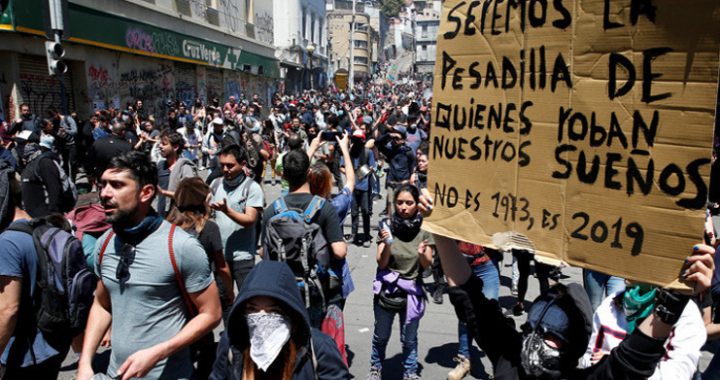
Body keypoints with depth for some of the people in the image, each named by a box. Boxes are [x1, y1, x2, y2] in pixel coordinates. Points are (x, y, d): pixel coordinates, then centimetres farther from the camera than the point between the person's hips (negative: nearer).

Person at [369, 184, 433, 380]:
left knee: (409, 339, 12)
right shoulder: (388, 227, -9)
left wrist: (422, 254, -27)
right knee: (381, 336, 17)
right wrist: (388, 245, -28)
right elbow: (381, 264, -9)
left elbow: (427, 264, -6)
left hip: (411, 292, 0)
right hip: (386, 290, 0)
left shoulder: (424, 230, -8)